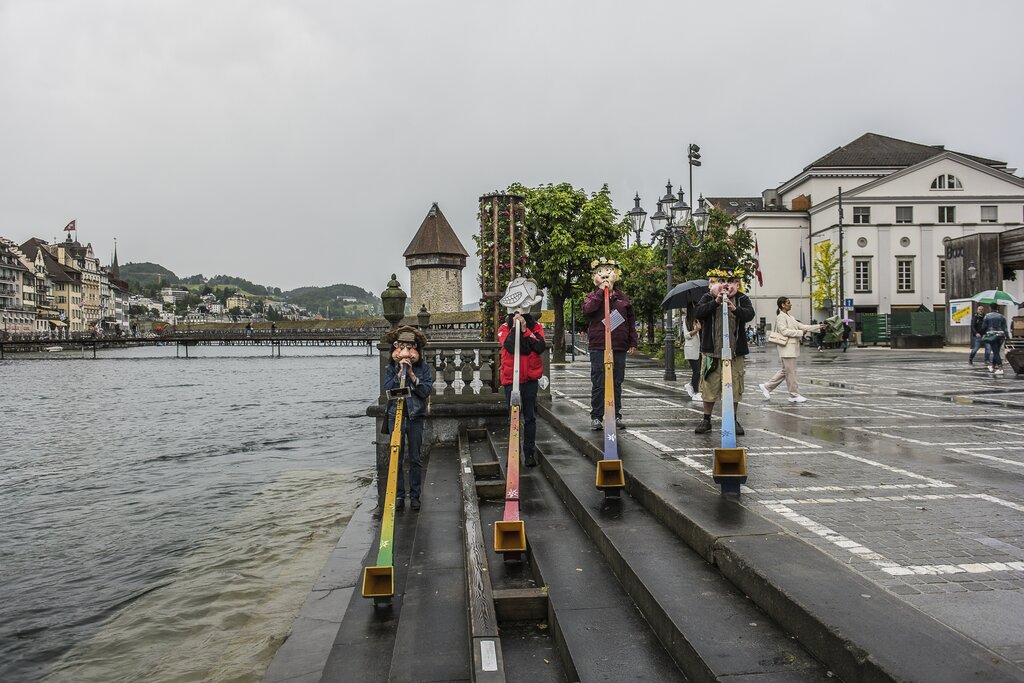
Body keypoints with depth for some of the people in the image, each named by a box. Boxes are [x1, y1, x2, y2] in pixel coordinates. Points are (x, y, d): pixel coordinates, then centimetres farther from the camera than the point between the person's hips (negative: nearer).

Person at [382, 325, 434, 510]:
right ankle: (398, 495, 11)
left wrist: (411, 375, -14)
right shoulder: (391, 367, 5)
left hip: (416, 416, 0)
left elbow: (426, 391, -7)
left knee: (415, 459, 3)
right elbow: (387, 389, -9)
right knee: (396, 458, 2)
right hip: (395, 414, 1)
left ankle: (415, 496, 12)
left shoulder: (423, 367, 3)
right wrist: (400, 373, -15)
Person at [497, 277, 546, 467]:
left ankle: (529, 452, 16)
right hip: (511, 378, -1)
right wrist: (515, 328, -21)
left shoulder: (536, 326, 4)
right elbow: (509, 347, -17)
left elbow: (540, 347, -13)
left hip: (530, 378, 1)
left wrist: (525, 330, -17)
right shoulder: (504, 328, 0)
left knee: (530, 417, 7)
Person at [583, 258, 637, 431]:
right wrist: (600, 292, -16)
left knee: (617, 383, 8)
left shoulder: (623, 298, 12)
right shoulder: (593, 296, 6)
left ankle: (616, 415, 16)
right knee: (598, 384, -2)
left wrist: (633, 342, 11)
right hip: (598, 347, -2)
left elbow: (631, 321, 15)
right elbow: (587, 309, -17)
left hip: (619, 347, 3)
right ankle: (596, 416, 5)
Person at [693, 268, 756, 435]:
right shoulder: (708, 298, 5)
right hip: (711, 351, -1)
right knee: (710, 385, 4)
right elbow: (697, 313, -11)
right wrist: (716, 302, -22)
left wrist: (735, 309, -30)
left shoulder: (742, 299, 6)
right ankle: (706, 420, 16)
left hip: (735, 351, 1)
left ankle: (733, 420, 17)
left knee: (734, 386, 5)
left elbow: (750, 314, -11)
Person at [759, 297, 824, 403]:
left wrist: (818, 327, 13)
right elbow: (784, 331, -20)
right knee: (791, 372, -2)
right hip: (787, 348, -10)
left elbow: (801, 326, 18)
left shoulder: (790, 317, 19)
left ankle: (767, 387, 18)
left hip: (792, 348, 10)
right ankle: (794, 395, 5)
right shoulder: (781, 317, -10)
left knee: (785, 371, 13)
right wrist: (800, 332, -16)